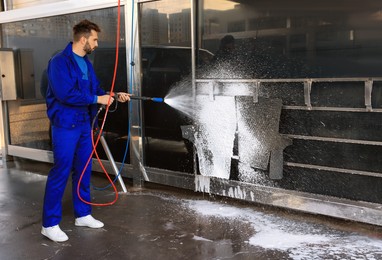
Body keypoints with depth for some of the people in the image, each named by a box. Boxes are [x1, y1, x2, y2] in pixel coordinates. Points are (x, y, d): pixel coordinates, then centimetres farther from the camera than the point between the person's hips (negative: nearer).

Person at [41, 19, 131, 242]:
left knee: (84, 170, 14)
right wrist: (97, 99, -19)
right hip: (65, 125, -8)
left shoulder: (86, 63, 11)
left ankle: (83, 214, 27)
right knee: (61, 173, -4)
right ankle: (50, 224, 7)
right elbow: (65, 94, -25)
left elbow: (96, 89, 18)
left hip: (85, 123, 8)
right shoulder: (60, 62, -15)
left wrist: (115, 96, 4)